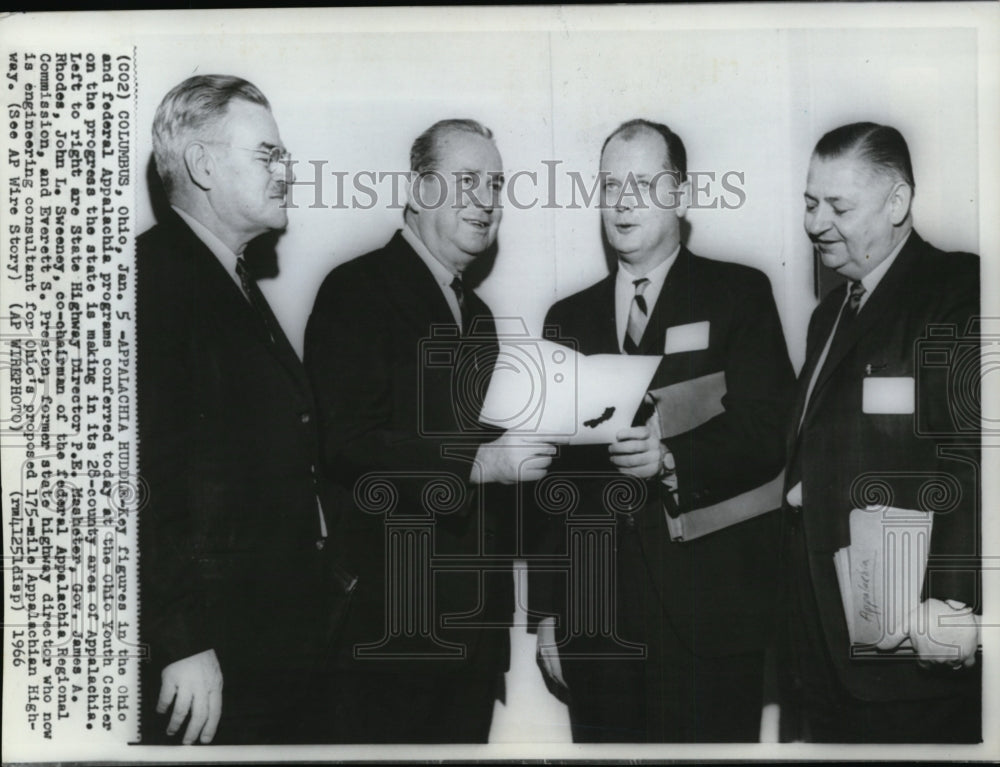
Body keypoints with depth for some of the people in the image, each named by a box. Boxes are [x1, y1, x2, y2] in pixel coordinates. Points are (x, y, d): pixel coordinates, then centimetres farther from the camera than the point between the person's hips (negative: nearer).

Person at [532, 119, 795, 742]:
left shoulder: (739, 294, 3)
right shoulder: (570, 318, 13)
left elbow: (767, 432, -6)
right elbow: (554, 473, 12)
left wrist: (672, 458, -24)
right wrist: (548, 609, 9)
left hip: (708, 613, -3)